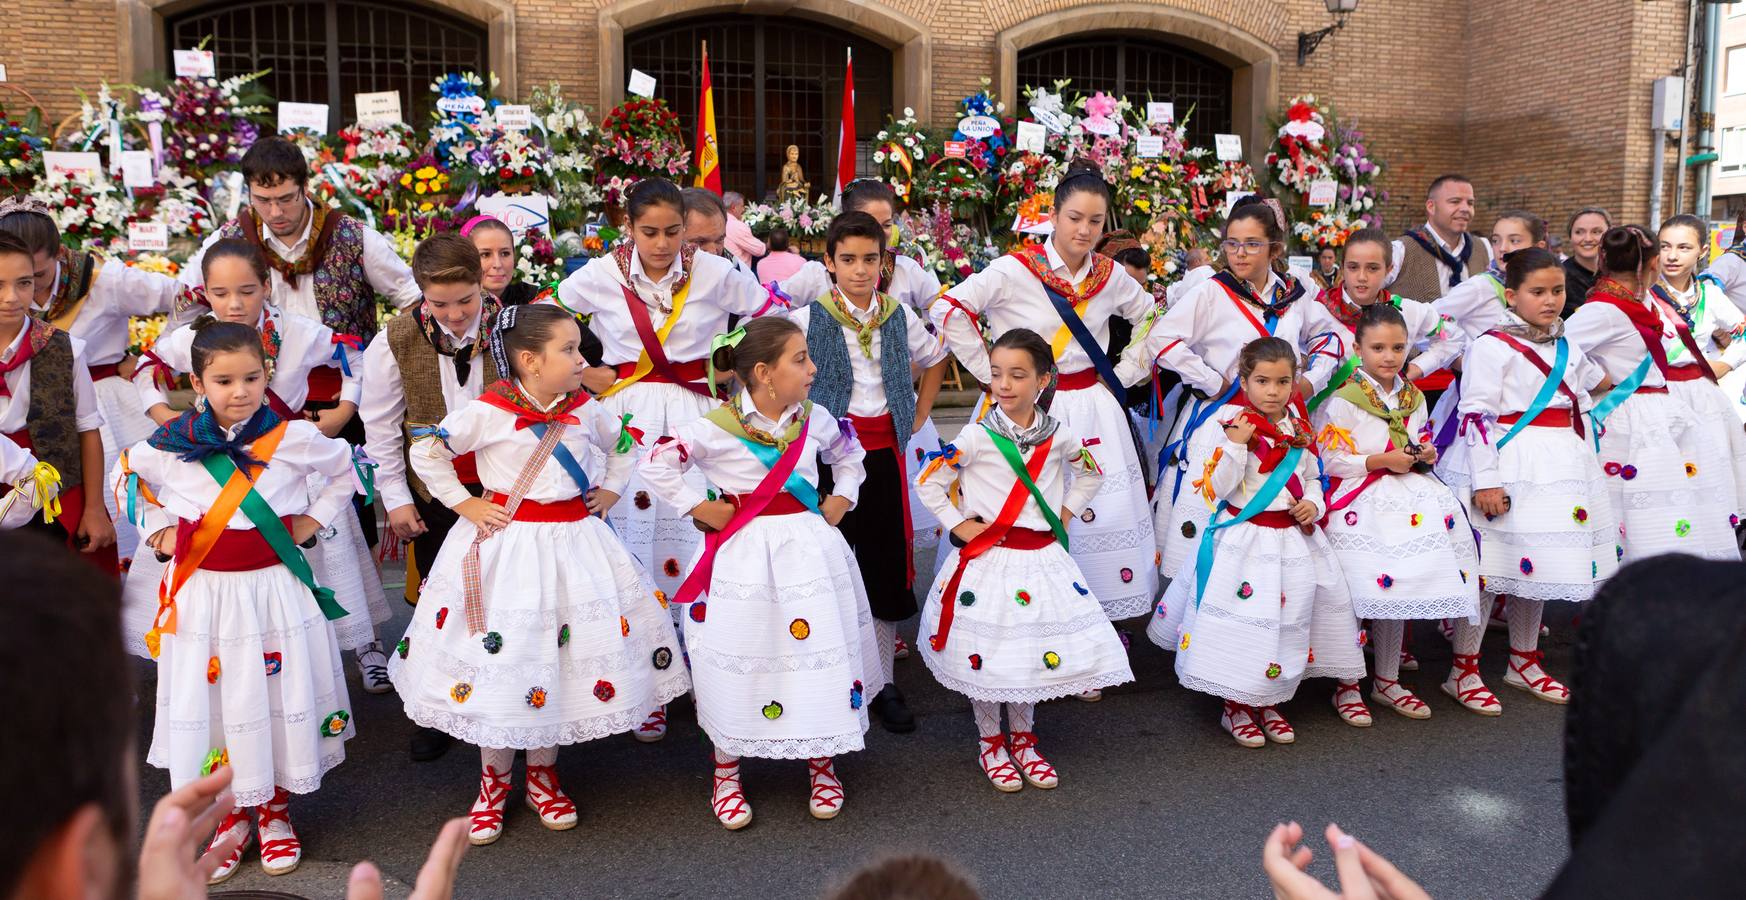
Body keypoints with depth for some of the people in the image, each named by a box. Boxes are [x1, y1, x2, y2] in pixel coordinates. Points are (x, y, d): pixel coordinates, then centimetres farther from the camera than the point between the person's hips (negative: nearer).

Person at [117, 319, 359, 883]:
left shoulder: (294, 437, -8)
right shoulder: (172, 443, -5)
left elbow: (343, 469, 11)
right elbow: (128, 475, 17)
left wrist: (315, 519, 2)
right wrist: (157, 527, 6)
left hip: (274, 587, -1)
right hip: (203, 592, 1)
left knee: (279, 696, 7)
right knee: (210, 700, 7)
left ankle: (276, 811, 27)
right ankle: (229, 817, 26)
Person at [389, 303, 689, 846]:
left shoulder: (586, 409, 1)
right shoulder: (487, 412, -12)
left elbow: (621, 446, 20)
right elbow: (425, 452, -5)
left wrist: (609, 491, 10)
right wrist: (463, 503, -6)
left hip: (572, 543, 4)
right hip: (505, 546, -3)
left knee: (565, 657, 8)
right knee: (499, 660, 3)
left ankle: (542, 774, 28)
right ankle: (495, 780, 24)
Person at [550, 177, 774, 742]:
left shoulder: (713, 272, -2)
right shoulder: (601, 275, 0)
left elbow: (774, 314, 8)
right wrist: (582, 372, 7)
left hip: (693, 412, 0)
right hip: (628, 415, 1)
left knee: (696, 526, -7)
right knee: (633, 530, -2)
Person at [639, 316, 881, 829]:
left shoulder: (814, 419, 2)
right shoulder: (717, 427, -13)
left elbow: (848, 453, 21)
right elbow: (657, 463, -12)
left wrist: (840, 500, 8)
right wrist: (700, 508, -10)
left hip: (808, 548, 4)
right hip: (745, 556, -3)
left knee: (822, 654, 7)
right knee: (736, 663, 5)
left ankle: (822, 763, 28)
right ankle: (726, 773, 25)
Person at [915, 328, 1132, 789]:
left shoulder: (1059, 436, -1)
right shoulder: (976, 437, -12)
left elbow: (1090, 473, 18)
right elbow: (929, 483, -5)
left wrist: (1065, 512, 8)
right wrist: (959, 525, -8)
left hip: (1041, 557, 3)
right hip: (989, 558, -3)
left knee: (1034, 650, 10)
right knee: (987, 650, 4)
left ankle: (1023, 739, 32)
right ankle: (990, 742, 26)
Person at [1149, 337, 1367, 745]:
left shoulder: (1300, 432, 7)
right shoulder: (1228, 428, -10)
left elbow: (1313, 478, 20)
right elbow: (1215, 489, -16)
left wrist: (1314, 503, -1)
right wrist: (1236, 445, -25)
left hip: (1293, 537, 6)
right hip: (1244, 540, -6)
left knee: (1290, 617, 9)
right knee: (1244, 619, -6)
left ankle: (1268, 703, 27)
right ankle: (1236, 705, 12)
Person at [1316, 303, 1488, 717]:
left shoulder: (1414, 397, 16)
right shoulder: (1343, 401, -4)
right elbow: (1330, 461, -8)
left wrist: (1427, 455, 4)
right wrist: (1381, 460, -14)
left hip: (1416, 489, 7)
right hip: (1368, 500, -6)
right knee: (1394, 585, -21)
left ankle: (1465, 671, 8)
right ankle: (1385, 682, -3)